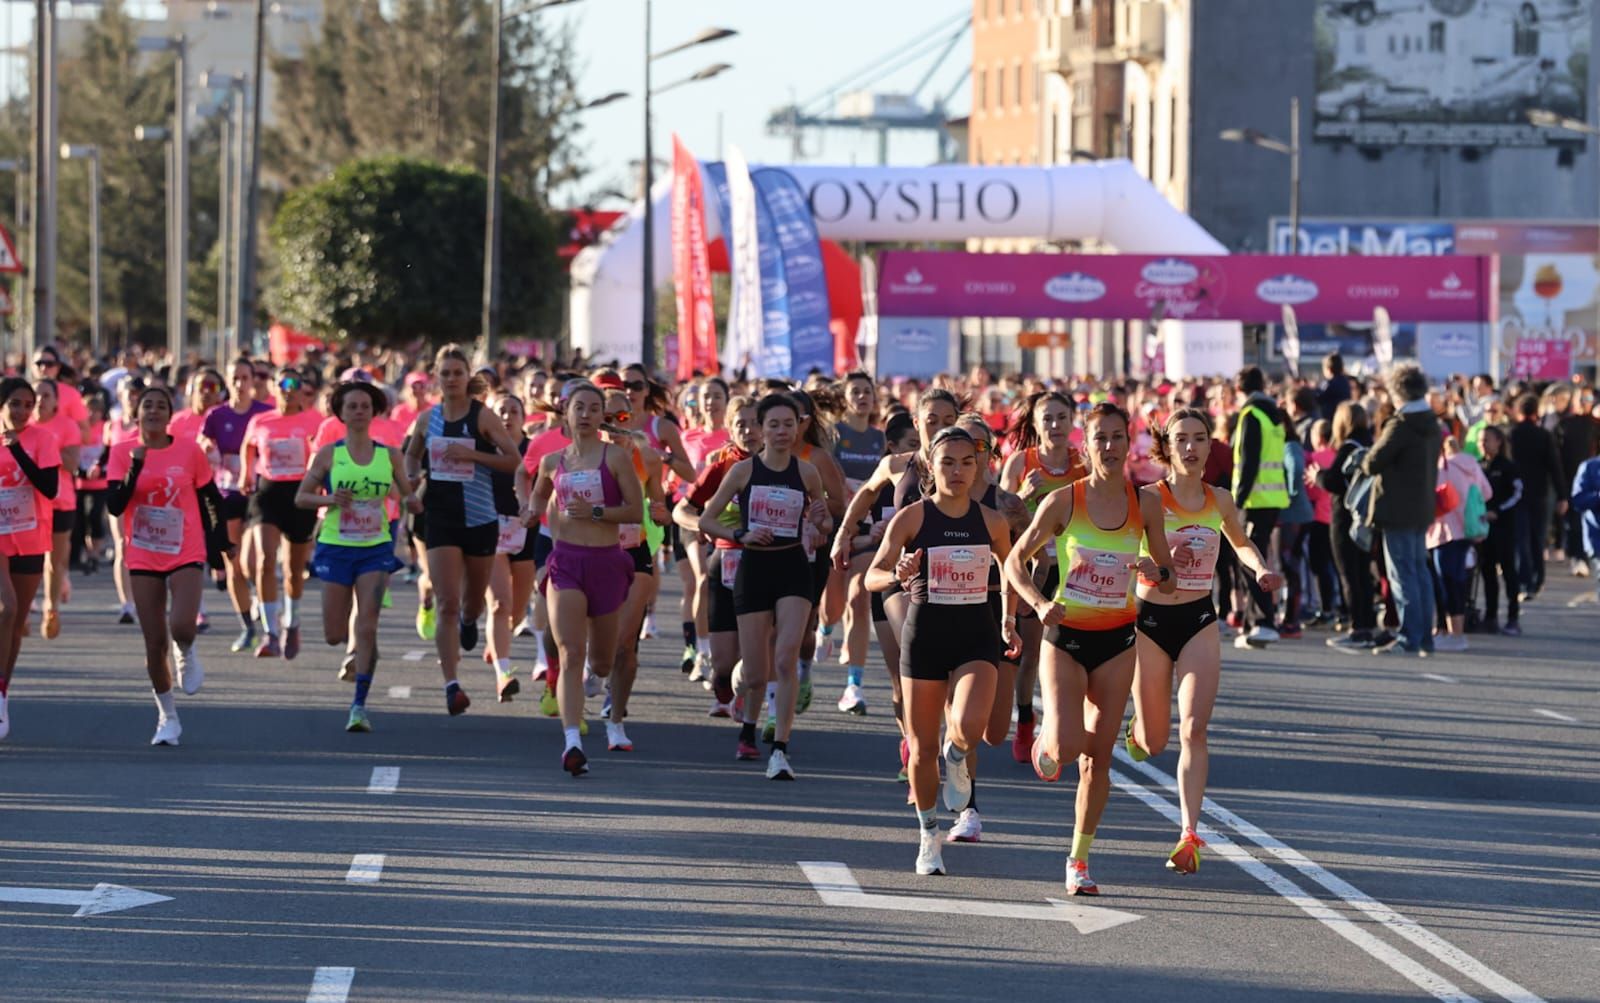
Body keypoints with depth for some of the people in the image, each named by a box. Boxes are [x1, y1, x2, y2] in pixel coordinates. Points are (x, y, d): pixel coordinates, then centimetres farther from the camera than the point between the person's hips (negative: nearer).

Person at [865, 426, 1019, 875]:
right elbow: (872, 576, -7)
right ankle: (928, 835, 25)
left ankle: (957, 760, 13)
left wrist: (1009, 620, 14)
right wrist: (898, 575, -28)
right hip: (926, 631, 0)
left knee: (969, 727, -24)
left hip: (976, 634, 0)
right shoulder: (911, 518, -6)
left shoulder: (991, 521, 1)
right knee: (923, 746, 5)